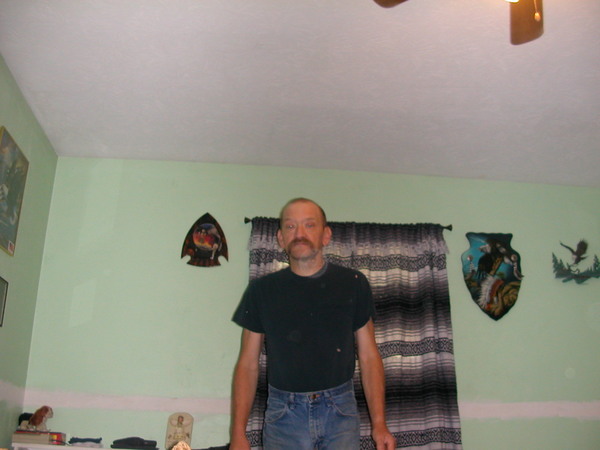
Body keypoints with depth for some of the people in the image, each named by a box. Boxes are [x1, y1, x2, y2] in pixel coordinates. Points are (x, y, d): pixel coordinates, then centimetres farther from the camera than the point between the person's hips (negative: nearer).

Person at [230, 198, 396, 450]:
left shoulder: (353, 284, 2)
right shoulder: (262, 290, 2)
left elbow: (368, 356, 4)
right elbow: (248, 364, 4)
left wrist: (379, 424, -2)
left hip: (340, 410, 0)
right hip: (283, 413, 0)